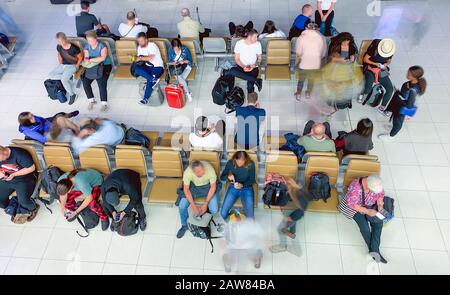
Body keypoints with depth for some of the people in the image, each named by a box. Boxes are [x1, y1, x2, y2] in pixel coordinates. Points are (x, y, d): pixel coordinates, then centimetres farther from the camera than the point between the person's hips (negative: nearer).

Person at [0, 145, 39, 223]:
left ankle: (33, 208, 8)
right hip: (6, 179, 6)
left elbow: (31, 168, -19)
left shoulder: (19, 154, -23)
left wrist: (14, 174, -22)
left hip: (24, 179, -6)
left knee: (23, 201, -25)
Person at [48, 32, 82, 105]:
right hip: (62, 65, 7)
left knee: (63, 80, -29)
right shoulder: (59, 47, -3)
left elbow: (80, 57, -9)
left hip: (72, 66, -7)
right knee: (50, 75, -8)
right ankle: (68, 77, -3)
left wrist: (76, 66, -12)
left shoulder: (74, 48, -21)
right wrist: (60, 64, 9)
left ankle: (72, 94, -11)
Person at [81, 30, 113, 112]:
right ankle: (91, 100, 0)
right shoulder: (87, 47, 5)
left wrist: (90, 60, -29)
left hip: (104, 66, -5)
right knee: (85, 82, -16)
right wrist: (86, 61, -28)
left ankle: (104, 103, -20)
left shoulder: (102, 46, -11)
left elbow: (103, 58, -25)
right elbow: (86, 58, -3)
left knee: (101, 82, -27)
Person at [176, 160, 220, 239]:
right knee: (182, 207, -15)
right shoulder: (187, 172, -33)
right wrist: (194, 206, -21)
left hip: (208, 186, -1)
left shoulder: (210, 170, -35)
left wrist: (205, 203, -21)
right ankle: (185, 225, 14)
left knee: (214, 210, -18)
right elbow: (186, 189, -18)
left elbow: (213, 187, -19)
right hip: (193, 186, 1)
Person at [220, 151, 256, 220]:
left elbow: (252, 180, -8)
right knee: (223, 213, -13)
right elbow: (221, 177, -3)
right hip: (233, 188, 2)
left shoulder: (251, 164, -16)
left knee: (250, 217, -13)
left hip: (247, 189, -1)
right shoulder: (230, 163, -12)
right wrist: (228, 176, -27)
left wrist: (242, 185, -27)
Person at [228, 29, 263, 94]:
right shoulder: (239, 43, -5)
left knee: (250, 84, -33)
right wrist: (243, 66, -20)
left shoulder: (257, 44, -2)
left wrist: (254, 65, -14)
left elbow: (260, 58, 7)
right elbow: (236, 59, -2)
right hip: (241, 66, 1)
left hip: (253, 68, -1)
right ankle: (256, 80, -33)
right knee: (231, 71, -35)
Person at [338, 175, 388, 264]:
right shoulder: (355, 188, -36)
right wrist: (367, 211, -30)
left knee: (379, 222, -18)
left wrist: (380, 204, -15)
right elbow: (352, 205, -28)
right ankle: (374, 250, -6)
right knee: (364, 226, -23)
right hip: (353, 207, -5)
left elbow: (380, 194, 2)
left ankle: (374, 250, -17)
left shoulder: (376, 184, -19)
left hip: (369, 206, 5)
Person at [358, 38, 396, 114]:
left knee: (390, 89, -10)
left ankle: (382, 108, 4)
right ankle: (363, 94, 5)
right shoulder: (374, 48, -19)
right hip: (370, 68, -4)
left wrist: (386, 64, -12)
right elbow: (365, 59, -11)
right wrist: (376, 64, -23)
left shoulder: (390, 51, -6)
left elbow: (389, 60, 11)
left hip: (382, 70, 4)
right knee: (369, 86, -32)